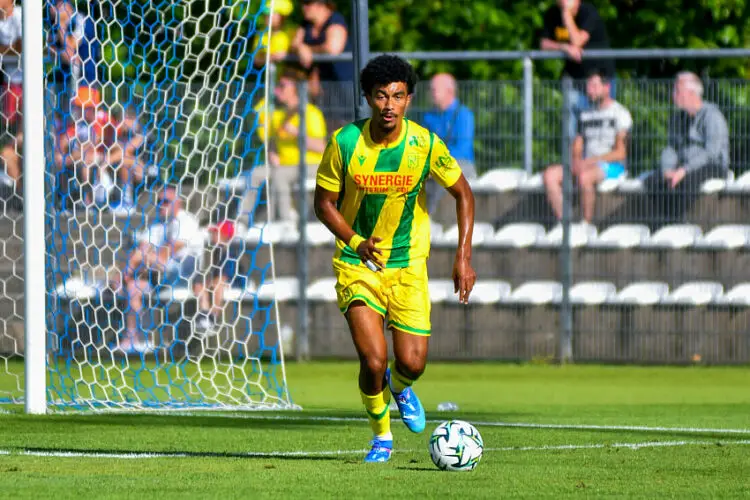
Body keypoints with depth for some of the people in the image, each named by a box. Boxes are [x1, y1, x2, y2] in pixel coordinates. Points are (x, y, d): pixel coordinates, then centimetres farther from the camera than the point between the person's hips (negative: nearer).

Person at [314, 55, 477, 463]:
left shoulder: (425, 145, -13)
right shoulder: (345, 143, -14)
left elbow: (463, 194, 2)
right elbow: (324, 203, -3)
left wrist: (464, 257, -5)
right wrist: (357, 243, -20)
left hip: (408, 264, 1)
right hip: (357, 264, -1)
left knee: (411, 363, -4)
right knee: (374, 361, -15)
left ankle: (400, 387, 36)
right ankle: (381, 436, 14)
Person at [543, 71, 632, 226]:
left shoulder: (620, 113, -2)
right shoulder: (585, 114, 19)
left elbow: (620, 153, -9)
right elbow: (577, 147, 17)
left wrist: (591, 161, -15)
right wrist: (576, 160, -7)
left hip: (612, 167, -7)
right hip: (585, 164, 7)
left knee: (584, 176, -39)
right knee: (550, 174, -18)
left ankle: (587, 224, -29)